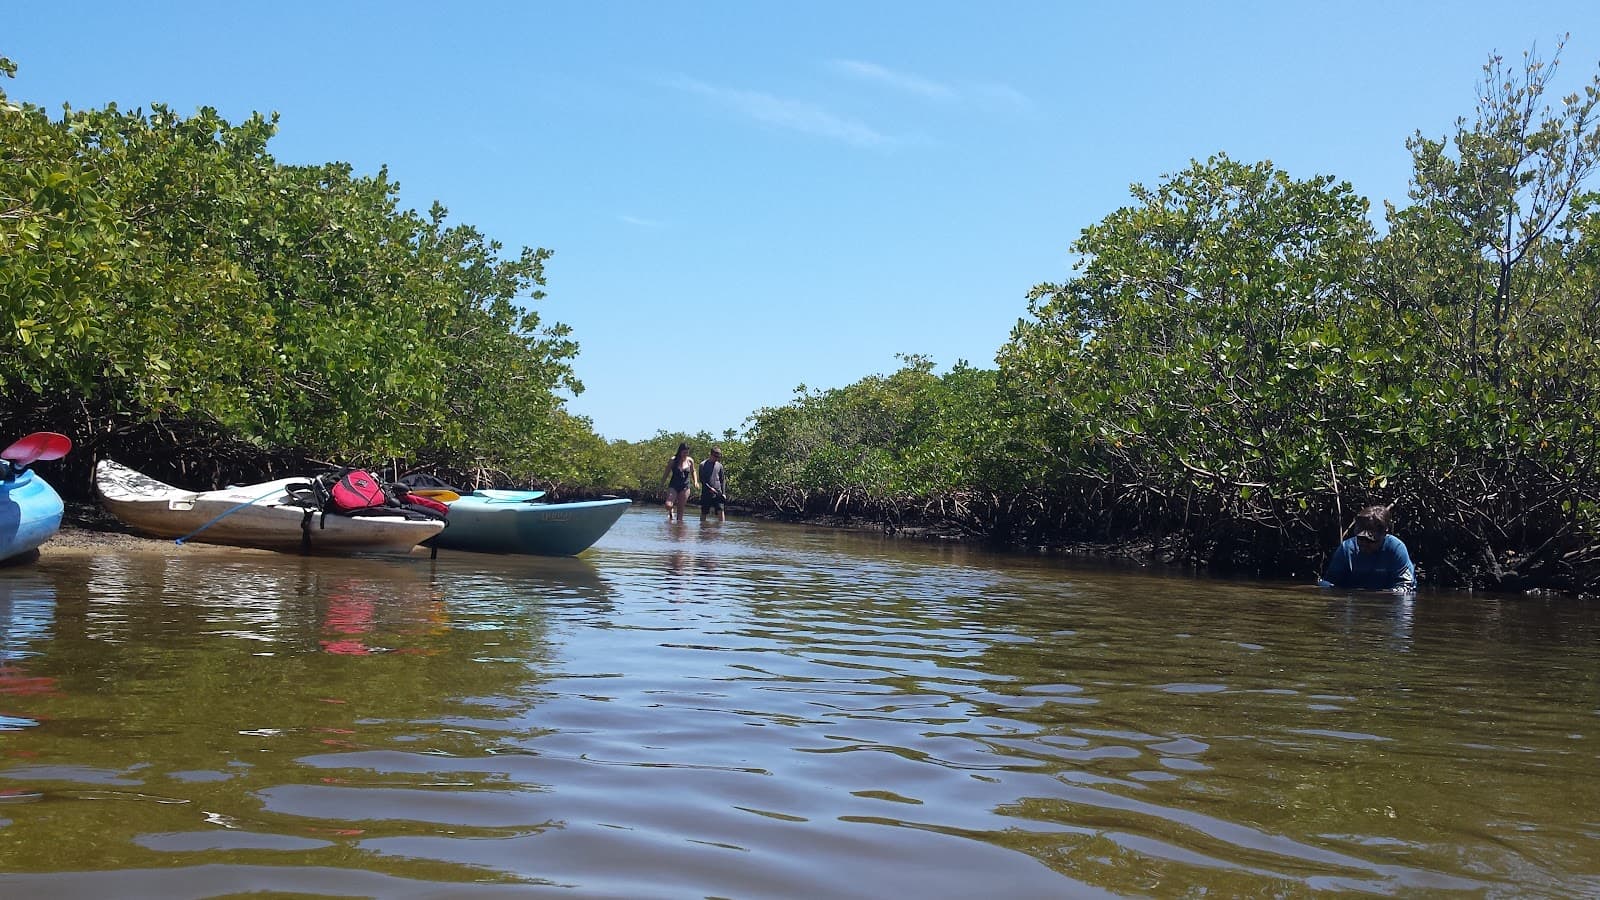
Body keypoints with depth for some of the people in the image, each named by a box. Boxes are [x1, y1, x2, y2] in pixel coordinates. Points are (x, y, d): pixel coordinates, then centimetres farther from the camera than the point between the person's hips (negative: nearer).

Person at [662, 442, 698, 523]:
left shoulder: (690, 460, 0)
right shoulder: (673, 460, -7)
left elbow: (693, 471, 18)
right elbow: (666, 473, 1)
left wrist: (695, 481, 3)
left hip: (685, 487, 2)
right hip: (673, 486, -2)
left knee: (681, 508, 2)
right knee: (668, 505, -16)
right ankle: (670, 512, 18)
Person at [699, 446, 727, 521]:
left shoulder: (719, 465, 10)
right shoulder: (703, 465, 0)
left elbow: (723, 480, 12)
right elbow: (701, 479, -5)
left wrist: (723, 493, 3)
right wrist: (709, 488, -16)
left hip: (718, 493, 2)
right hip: (706, 493, -2)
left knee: (721, 510, -10)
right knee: (704, 512, 4)